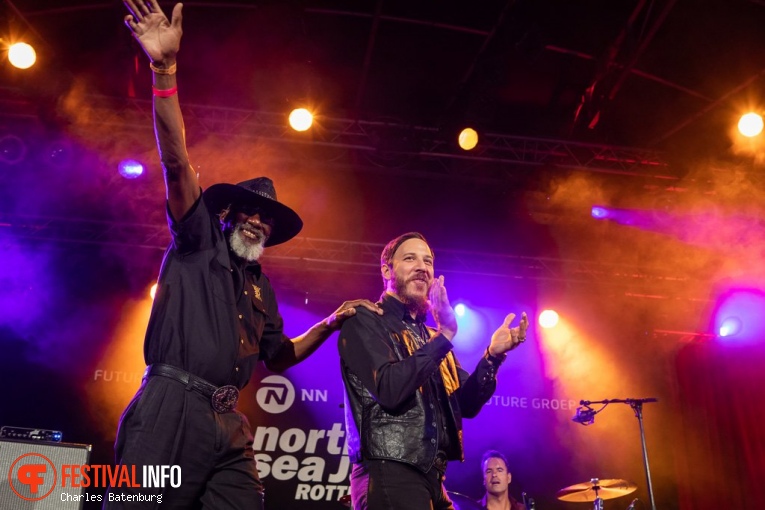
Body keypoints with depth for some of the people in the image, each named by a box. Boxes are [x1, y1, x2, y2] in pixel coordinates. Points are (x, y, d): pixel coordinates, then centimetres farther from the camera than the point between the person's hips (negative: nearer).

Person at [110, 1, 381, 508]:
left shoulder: (259, 285, 25)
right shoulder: (198, 242, 10)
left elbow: (278, 356, 33)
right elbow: (177, 162, -5)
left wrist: (331, 323, 22)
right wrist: (166, 70, -16)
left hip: (230, 429, 6)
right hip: (171, 410, -5)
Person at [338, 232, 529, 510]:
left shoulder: (431, 337, 17)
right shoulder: (364, 322, -4)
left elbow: (466, 404, 11)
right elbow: (390, 390, -19)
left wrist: (492, 356, -4)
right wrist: (444, 337, -18)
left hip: (431, 478, 7)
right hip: (388, 475, -7)